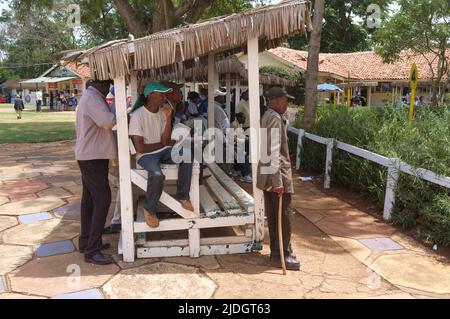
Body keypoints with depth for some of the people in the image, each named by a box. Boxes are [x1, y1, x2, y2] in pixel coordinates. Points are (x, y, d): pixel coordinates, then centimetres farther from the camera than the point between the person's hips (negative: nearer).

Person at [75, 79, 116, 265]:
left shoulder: (90, 97, 17)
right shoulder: (93, 98, -17)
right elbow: (107, 121, -30)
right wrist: (118, 111, -12)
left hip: (89, 156, 11)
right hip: (93, 157, -11)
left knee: (89, 199, 14)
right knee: (102, 199, -12)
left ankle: (86, 242, 23)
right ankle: (91, 250, -10)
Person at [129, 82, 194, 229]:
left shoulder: (162, 112, 4)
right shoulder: (138, 115, -14)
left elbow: (165, 141, -4)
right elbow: (140, 148, -18)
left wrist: (168, 118, -14)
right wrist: (165, 143, -6)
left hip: (162, 151, 6)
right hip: (145, 155, -6)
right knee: (157, 174, -35)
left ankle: (182, 196, -8)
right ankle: (149, 209, -8)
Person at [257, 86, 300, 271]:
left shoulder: (268, 117, 14)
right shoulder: (275, 119, -17)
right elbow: (273, 152, -23)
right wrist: (278, 181, -24)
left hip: (268, 174, 10)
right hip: (276, 173, -10)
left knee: (274, 216, 15)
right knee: (284, 216, 0)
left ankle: (276, 253, 25)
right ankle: (282, 256, 9)